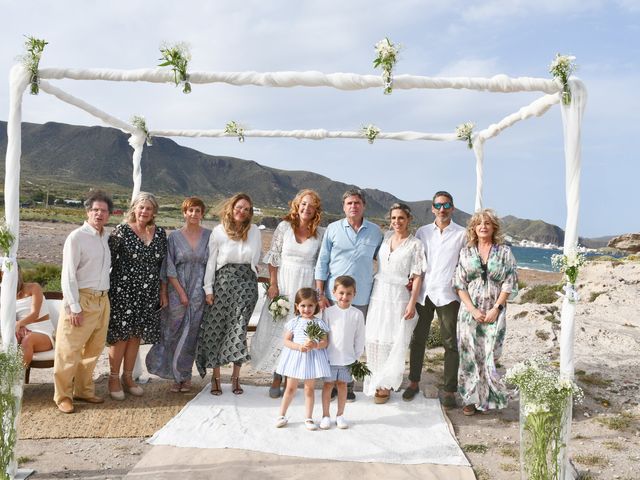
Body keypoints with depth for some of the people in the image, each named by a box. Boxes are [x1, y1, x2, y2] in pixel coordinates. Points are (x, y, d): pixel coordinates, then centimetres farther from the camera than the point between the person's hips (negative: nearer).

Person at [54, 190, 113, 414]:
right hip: (82, 299, -7)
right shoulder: (76, 237, -9)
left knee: (93, 349, 14)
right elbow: (68, 276, -12)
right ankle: (63, 395, 12)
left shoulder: (105, 238, 12)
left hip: (102, 300, 7)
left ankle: (84, 390, 27)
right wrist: (74, 307, -16)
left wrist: (105, 296, 7)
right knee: (70, 351, 0)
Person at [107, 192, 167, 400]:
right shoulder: (121, 231, -7)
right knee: (120, 335, 2)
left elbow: (163, 265, 11)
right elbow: (107, 260, -7)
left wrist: (163, 293, 11)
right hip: (122, 291, -4)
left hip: (148, 294, 4)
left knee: (136, 335, 12)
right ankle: (113, 379, 18)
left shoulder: (160, 233, 6)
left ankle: (128, 377, 25)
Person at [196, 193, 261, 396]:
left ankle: (235, 377, 10)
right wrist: (208, 289, -3)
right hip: (223, 282, 0)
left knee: (239, 329, -1)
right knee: (216, 328, 2)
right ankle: (216, 377, 14)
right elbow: (211, 261, 0)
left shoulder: (254, 231, 4)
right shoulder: (218, 231, 0)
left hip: (247, 283, 1)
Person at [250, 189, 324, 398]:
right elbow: (273, 257, 1)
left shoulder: (321, 233, 1)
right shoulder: (284, 226, -1)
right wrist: (273, 284, -4)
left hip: (306, 286, 0)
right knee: (277, 327, 3)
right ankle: (276, 377, 15)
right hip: (283, 282, 0)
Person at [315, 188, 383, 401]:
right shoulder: (333, 229, 1)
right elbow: (322, 263, 2)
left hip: (361, 298, 1)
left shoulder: (375, 231, 5)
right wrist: (320, 294, -3)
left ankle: (348, 385, 20)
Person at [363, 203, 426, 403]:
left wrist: (412, 303, -12)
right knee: (374, 340, 4)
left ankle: (385, 385, 10)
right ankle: (376, 380, 19)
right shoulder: (386, 238, 9)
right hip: (379, 294, 4)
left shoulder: (415, 244, -3)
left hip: (399, 297, -4)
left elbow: (417, 276, -5)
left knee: (394, 342, -2)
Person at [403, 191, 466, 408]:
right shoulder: (422, 232, 11)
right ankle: (414, 382, 24)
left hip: (448, 294, -2)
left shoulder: (462, 234, 4)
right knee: (417, 339, 10)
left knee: (450, 343, 0)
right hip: (423, 293, 3)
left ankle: (449, 390, 9)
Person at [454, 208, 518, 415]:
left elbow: (510, 283, -1)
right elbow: (459, 284, 2)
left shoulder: (504, 251, 3)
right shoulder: (466, 252, 6)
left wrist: (496, 308, -9)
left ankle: (489, 398, 11)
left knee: (490, 356, -3)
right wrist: (472, 309, -8)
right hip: (470, 311, 1)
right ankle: (471, 398, 13)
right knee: (469, 354, 3)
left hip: (494, 312, -1)